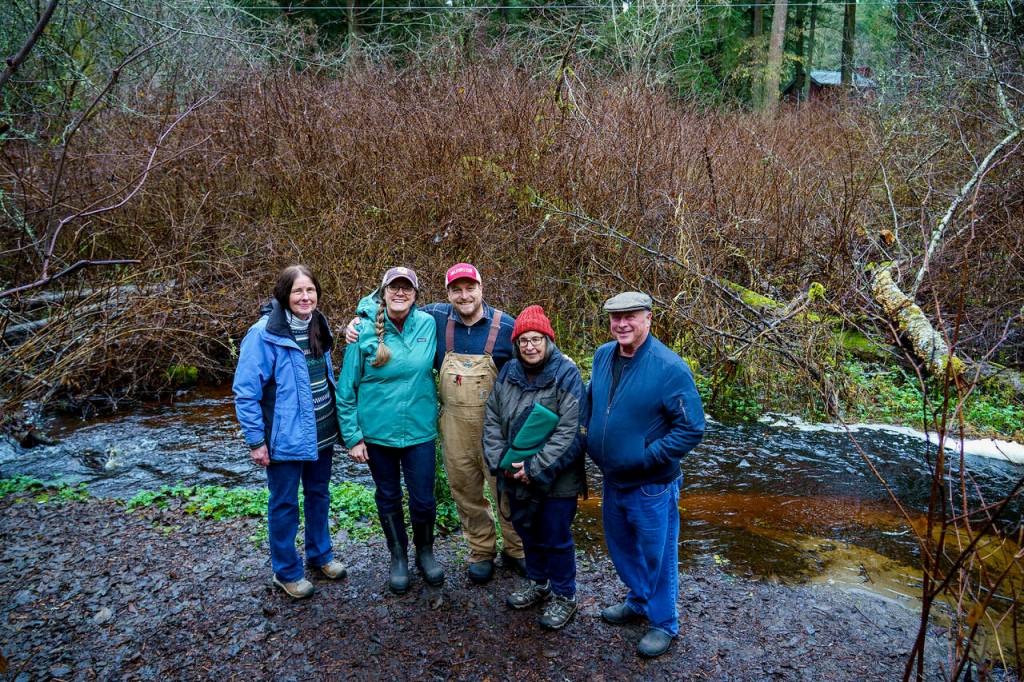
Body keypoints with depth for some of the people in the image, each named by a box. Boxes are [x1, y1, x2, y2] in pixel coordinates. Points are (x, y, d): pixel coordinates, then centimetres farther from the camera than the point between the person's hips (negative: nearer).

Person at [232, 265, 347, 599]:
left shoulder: (318, 327, 3)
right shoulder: (264, 334, -18)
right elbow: (245, 392, -16)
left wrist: (337, 421, 13)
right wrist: (255, 441, -15)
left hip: (322, 433, 6)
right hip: (287, 436, -6)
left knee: (319, 495, 20)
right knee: (284, 505, 9)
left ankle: (320, 554, 40)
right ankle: (287, 572, 26)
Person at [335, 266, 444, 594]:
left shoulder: (428, 325, -6)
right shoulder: (364, 332, -10)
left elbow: (435, 365, 11)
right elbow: (347, 388, -5)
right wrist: (352, 437, -6)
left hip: (419, 430, 1)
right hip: (377, 432, 0)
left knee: (423, 500, 6)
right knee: (388, 499, 15)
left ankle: (425, 552, 34)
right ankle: (398, 557, 36)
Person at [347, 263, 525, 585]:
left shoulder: (506, 326, -7)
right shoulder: (436, 317, -1)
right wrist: (359, 322, -1)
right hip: (454, 424, 2)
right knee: (465, 491, 13)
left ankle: (515, 550, 29)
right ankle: (481, 552, 32)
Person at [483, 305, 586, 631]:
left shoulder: (566, 375, -16)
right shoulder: (508, 372, 2)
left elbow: (568, 432, -20)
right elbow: (492, 420, 6)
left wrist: (535, 468, -20)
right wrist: (500, 462, -5)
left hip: (557, 479, -6)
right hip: (517, 477, 6)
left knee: (556, 537, 6)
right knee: (528, 530, 21)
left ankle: (564, 596, 26)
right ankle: (538, 583, 42)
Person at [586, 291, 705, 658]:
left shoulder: (669, 368, -22)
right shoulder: (603, 355, 0)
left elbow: (691, 429, -20)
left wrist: (647, 457, -20)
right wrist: (591, 435, 7)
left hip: (651, 486, -7)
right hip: (612, 480, 7)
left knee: (656, 556, 9)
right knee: (621, 546, 24)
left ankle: (663, 623, 30)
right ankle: (638, 601, 47)